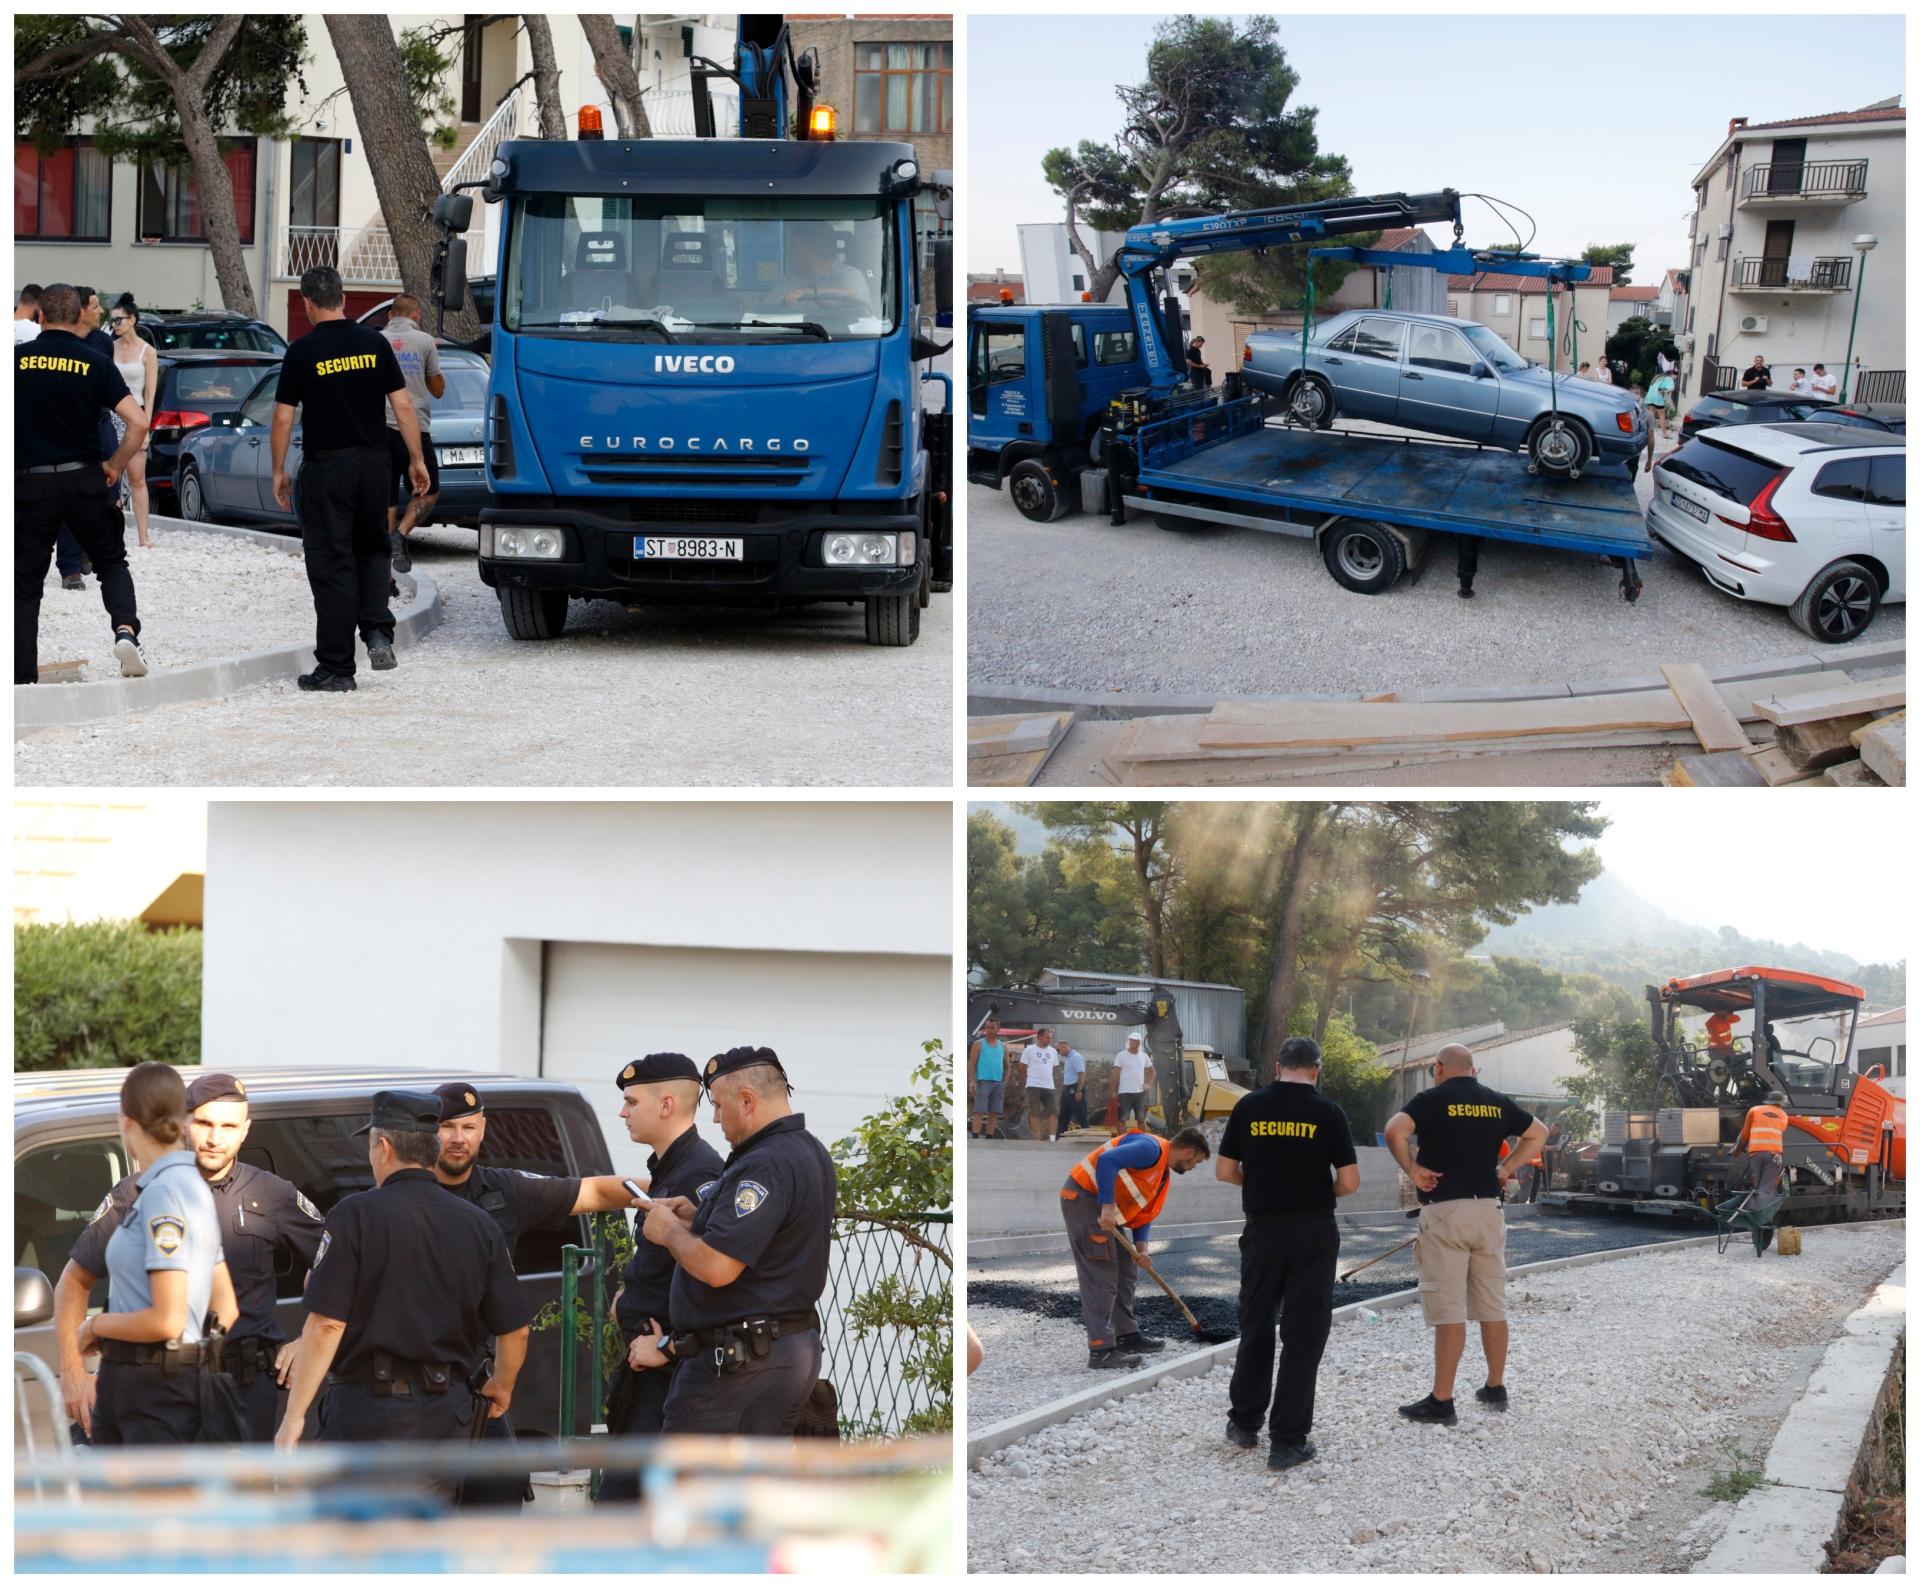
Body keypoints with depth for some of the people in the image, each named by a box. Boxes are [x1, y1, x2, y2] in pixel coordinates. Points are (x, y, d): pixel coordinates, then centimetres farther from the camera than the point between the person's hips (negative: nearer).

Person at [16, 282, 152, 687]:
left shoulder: (17, 359, -3)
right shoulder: (96, 363, -3)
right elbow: (138, 424, -10)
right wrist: (115, 466, 5)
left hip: (30, 483, 0)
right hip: (85, 479, 0)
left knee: (25, 582, 9)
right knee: (112, 563, 18)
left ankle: (22, 679, 5)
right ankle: (125, 629, -9)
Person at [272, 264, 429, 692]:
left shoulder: (302, 353, -7)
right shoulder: (375, 344, 2)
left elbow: (283, 418, -6)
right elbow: (403, 406, 2)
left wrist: (278, 471, 5)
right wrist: (416, 460, 10)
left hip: (325, 466, -3)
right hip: (374, 463, 3)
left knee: (331, 565, 1)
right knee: (372, 549, 22)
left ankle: (336, 668, 2)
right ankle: (377, 630, 0)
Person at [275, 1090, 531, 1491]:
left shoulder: (356, 1214, -8)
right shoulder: (479, 1225, 6)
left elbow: (326, 1324, -13)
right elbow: (514, 1328, 6)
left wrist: (294, 1415, -10)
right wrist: (500, 1387, 26)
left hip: (367, 1407, -5)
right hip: (447, 1418, 5)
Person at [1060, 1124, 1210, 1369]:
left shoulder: (1164, 1174, 18)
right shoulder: (1151, 1148, -14)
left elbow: (1145, 1213, 19)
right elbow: (1107, 1161, -27)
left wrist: (1141, 1245, 1)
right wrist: (1108, 1206, -30)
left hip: (1104, 1207, 11)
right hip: (1085, 1197, -11)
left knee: (1126, 1269, 18)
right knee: (1100, 1276, -11)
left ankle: (1126, 1335, 29)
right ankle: (1101, 1350, -12)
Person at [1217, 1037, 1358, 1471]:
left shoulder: (1250, 1106, -1)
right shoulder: (1328, 1112, -7)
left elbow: (1224, 1171, 1)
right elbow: (1349, 1182, -9)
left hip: (1263, 1230, 2)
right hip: (1314, 1233, -2)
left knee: (1256, 1326, 18)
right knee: (1303, 1336, 2)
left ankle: (1245, 1423, 28)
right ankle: (1287, 1442, 1)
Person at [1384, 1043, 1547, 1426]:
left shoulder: (1432, 1099, -6)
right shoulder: (1497, 1103, 10)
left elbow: (1394, 1131, -22)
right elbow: (1538, 1132, 23)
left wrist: (1412, 1170, -10)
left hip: (1445, 1211, -5)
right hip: (1489, 1210, 5)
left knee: (1448, 1310, -6)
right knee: (1493, 1306, 14)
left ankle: (1441, 1401, -4)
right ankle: (1496, 1388, 23)